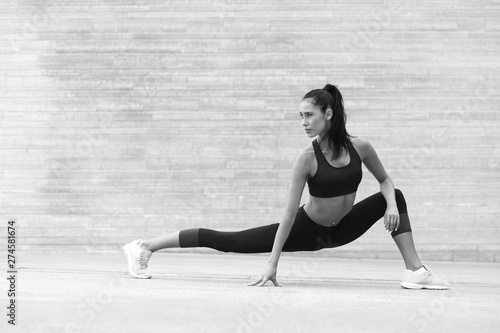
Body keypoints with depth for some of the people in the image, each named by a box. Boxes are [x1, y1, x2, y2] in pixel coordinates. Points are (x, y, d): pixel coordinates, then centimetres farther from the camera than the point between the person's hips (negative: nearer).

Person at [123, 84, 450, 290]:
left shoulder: (360, 147, -16)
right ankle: (145, 247, 0)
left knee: (395, 197, -9)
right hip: (307, 230, -3)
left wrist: (391, 205, -20)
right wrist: (272, 265, -27)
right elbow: (289, 213, -25)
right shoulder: (307, 158, -24)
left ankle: (416, 271, -9)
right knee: (229, 241, -6)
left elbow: (385, 180, 3)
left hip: (343, 228, 4)